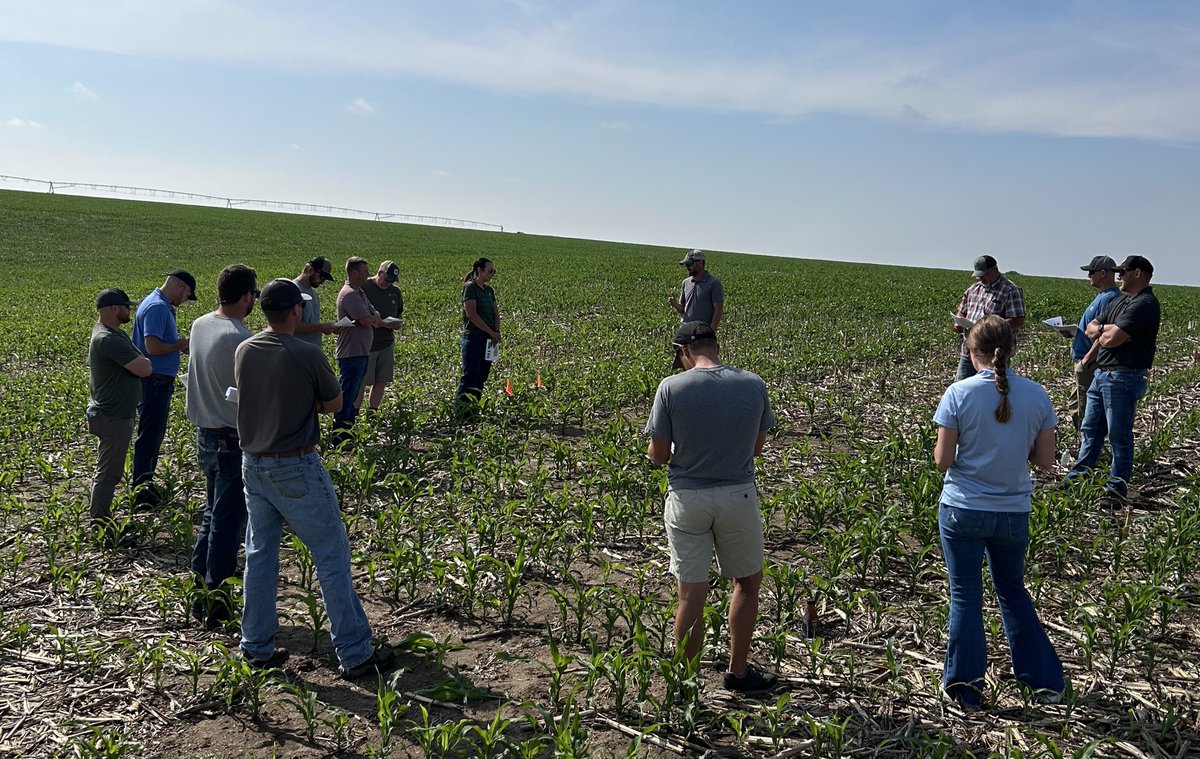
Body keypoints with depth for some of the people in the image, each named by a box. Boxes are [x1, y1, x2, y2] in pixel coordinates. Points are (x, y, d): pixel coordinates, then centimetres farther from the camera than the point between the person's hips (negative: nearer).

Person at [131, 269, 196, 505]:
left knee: (155, 435, 18)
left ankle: (146, 485, 28)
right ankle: (141, 491, 4)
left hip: (160, 382, 11)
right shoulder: (157, 307, -18)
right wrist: (179, 345, -13)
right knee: (149, 436, -3)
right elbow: (153, 347, -27)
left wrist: (180, 345, 8)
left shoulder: (163, 307, 15)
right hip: (154, 382, -11)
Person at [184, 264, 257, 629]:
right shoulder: (241, 339, -23)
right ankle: (217, 604, 12)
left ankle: (200, 594, 31)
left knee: (212, 516, 21)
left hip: (205, 435, 9)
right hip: (234, 441, -9)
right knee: (228, 524, 2)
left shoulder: (199, 326, 3)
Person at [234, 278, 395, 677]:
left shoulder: (243, 352, 1)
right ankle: (356, 655, 8)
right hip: (295, 468, -6)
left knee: (260, 553, 17)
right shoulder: (307, 354, -17)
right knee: (332, 556, 2)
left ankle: (256, 648, 26)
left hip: (252, 463, 7)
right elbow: (335, 404, -4)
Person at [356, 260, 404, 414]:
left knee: (382, 381, 8)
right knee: (360, 382, -3)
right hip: (366, 344, -6)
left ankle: (373, 412, 20)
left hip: (387, 343, 6)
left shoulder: (395, 292, 11)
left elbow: (399, 314, 24)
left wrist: (398, 323, -1)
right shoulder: (363, 287, -10)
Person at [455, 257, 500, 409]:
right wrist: (491, 332, -14)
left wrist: (497, 331, -6)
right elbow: (472, 314, -16)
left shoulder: (489, 290, 15)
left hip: (488, 339, 8)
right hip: (473, 338, -8)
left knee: (482, 376, 8)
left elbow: (496, 312, 13)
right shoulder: (470, 287, -8)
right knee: (470, 376, -11)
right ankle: (460, 406, -10)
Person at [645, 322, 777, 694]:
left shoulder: (671, 387, -11)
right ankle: (738, 672, 31)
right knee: (748, 582, 21)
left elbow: (658, 455, -6)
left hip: (687, 499, -1)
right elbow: (757, 446, 8)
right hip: (738, 496, 2)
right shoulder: (754, 385, -3)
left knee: (691, 595, 6)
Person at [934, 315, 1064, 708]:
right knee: (1013, 591, 24)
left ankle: (965, 687, 20)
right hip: (1013, 513, 3)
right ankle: (1045, 679, 30)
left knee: (965, 597, 11)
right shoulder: (1036, 395, -5)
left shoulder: (959, 393, -14)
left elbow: (942, 460, -13)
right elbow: (1045, 460, 0)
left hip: (963, 510, -3)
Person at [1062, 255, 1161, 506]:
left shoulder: (1145, 304, -15)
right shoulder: (1120, 301, 16)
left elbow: (1111, 339, -23)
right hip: (1102, 374, 10)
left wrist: (1101, 331, 0)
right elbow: (1091, 328, 14)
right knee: (1089, 430, 16)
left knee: (1119, 436, -1)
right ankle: (1077, 478, 25)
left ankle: (1116, 490, 9)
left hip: (1124, 378, -10)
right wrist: (1105, 330, -8)